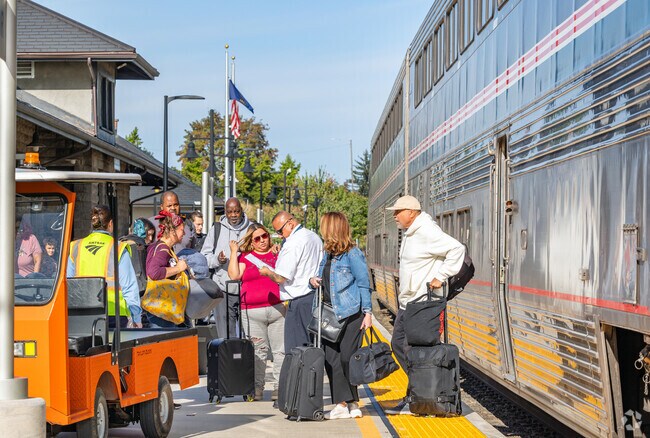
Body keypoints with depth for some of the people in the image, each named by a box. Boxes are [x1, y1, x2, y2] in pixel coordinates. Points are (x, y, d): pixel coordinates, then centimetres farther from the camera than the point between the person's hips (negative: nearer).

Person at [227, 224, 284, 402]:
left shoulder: (277, 254, 12)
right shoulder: (245, 257, 11)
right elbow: (234, 275, -1)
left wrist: (281, 253, -3)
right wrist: (234, 252, -1)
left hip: (277, 309, 0)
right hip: (252, 312, 0)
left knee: (280, 350, -2)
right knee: (258, 350, 1)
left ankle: (279, 386, 2)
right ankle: (257, 387, 7)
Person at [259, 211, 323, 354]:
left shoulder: (293, 243, -15)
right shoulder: (315, 237, 13)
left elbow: (280, 278, -16)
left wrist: (267, 272, 2)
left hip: (300, 301, -9)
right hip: (316, 296, 9)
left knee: (295, 350, -5)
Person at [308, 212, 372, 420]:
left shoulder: (352, 254, -7)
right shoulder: (328, 254, 16)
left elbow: (364, 284, -7)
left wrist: (367, 312, -11)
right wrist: (314, 280, 5)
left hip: (350, 314, -8)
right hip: (329, 314, 8)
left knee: (347, 358, -5)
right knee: (331, 358, 2)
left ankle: (352, 402, 8)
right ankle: (342, 404, 5)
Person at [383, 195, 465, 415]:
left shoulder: (427, 232, -16)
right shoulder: (409, 233, 14)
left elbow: (457, 248, -22)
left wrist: (441, 277, -21)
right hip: (407, 301, 10)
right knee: (398, 343, 13)